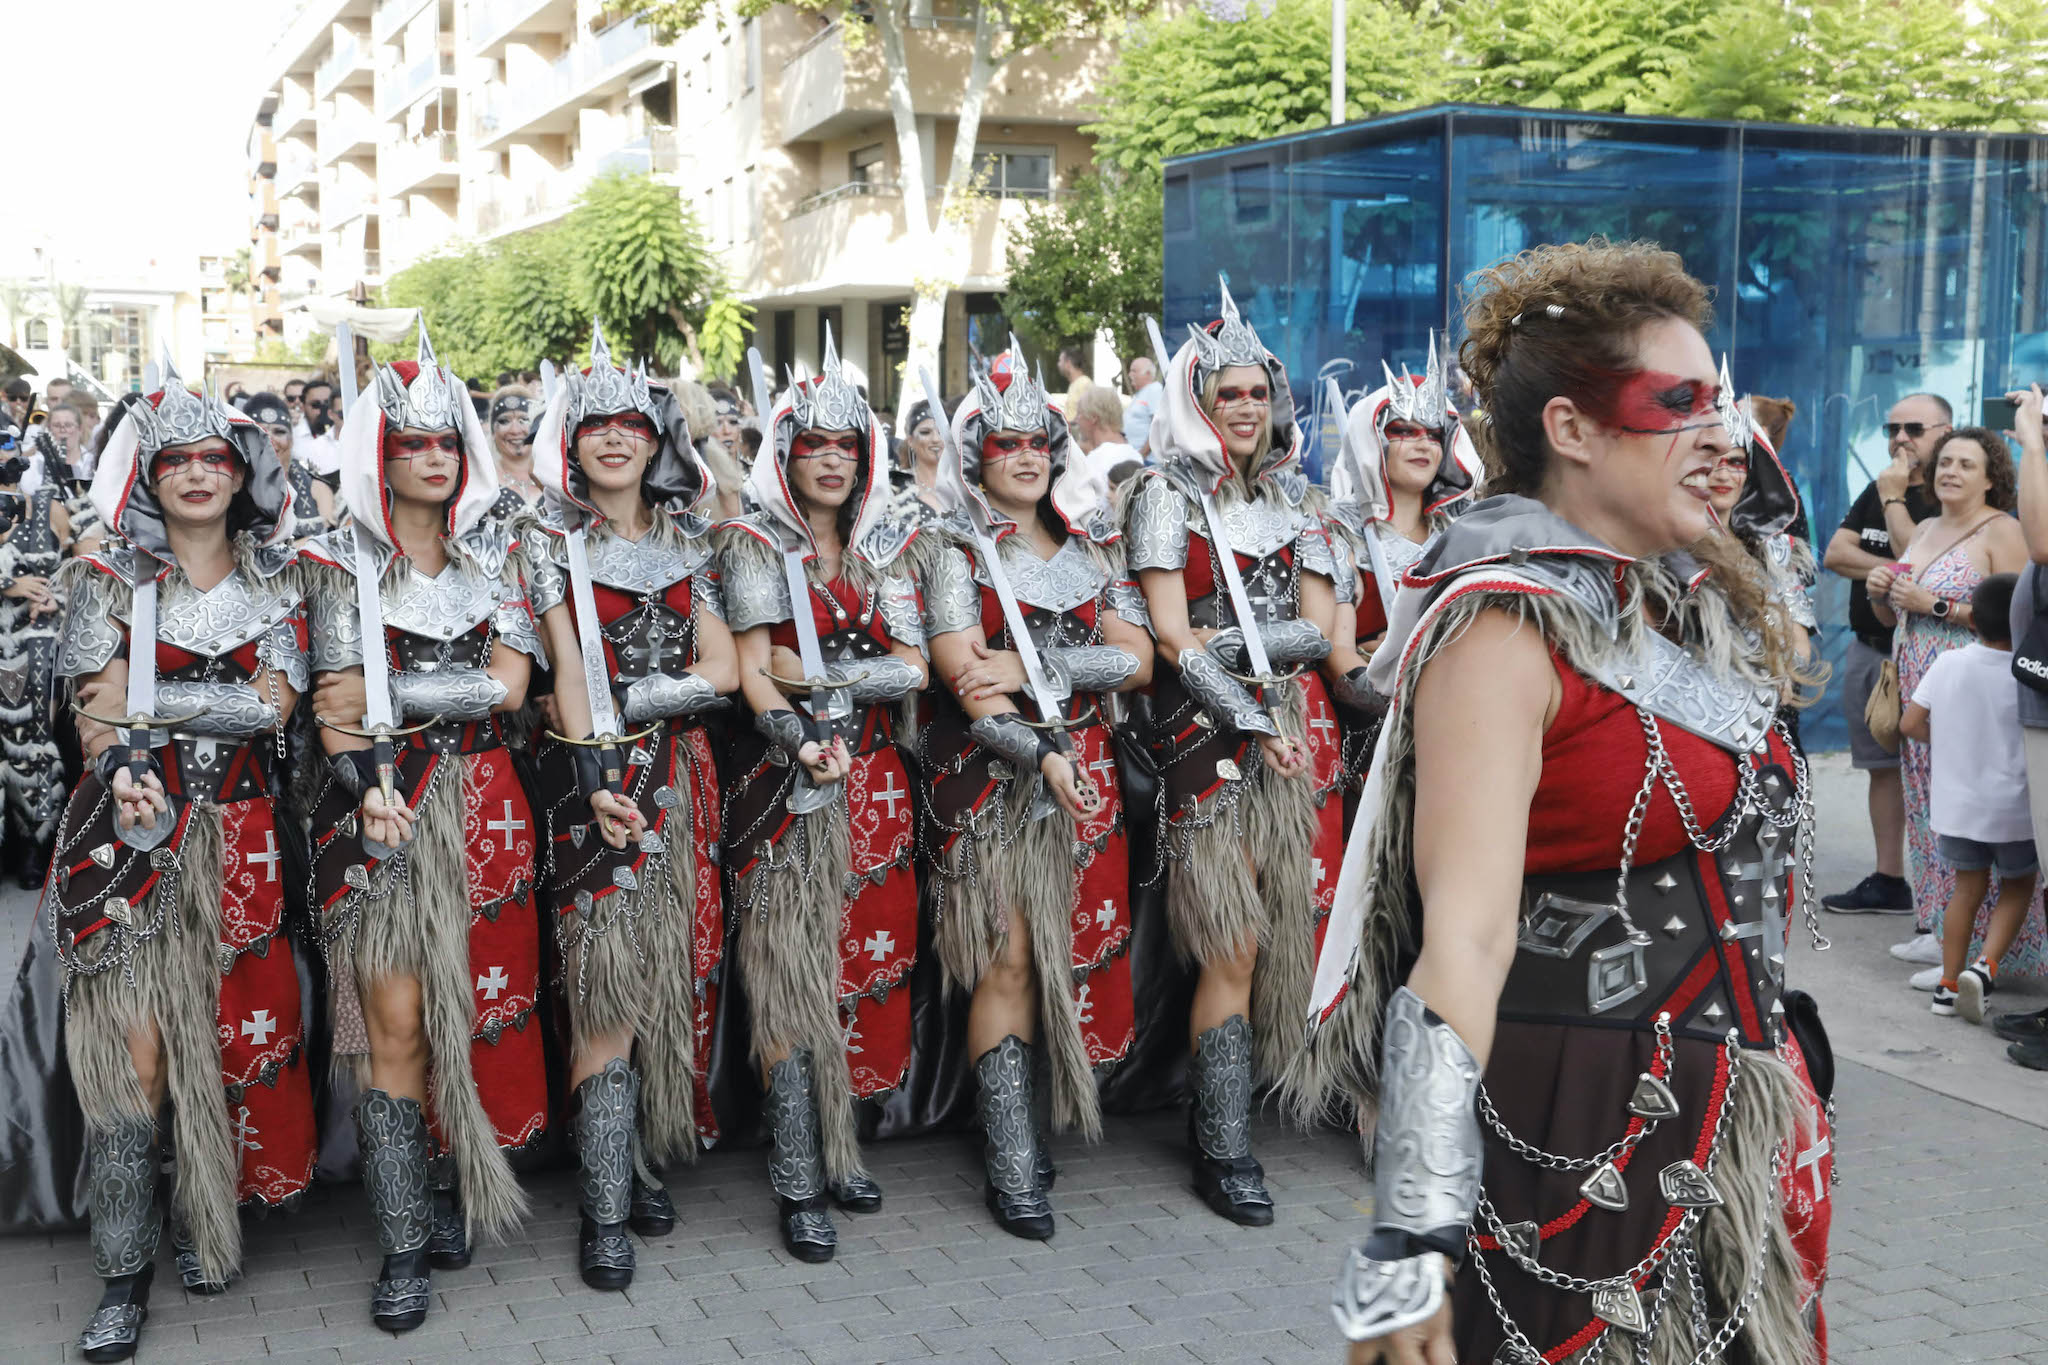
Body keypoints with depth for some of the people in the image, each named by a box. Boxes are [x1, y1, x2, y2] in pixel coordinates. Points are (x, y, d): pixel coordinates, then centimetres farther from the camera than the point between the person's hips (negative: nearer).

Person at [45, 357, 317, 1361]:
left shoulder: (273, 579, 8)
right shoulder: (110, 579, 4)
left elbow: (276, 704, -5)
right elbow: (99, 716, -5)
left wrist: (144, 700, -11)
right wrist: (143, 812, -21)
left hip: (238, 833, 2)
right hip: (130, 827, -2)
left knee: (233, 1029, 4)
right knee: (134, 1048, -7)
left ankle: (207, 1219, 24)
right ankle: (126, 1273, -1)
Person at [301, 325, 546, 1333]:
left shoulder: (497, 551, 9)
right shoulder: (344, 562, 2)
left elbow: (509, 682, -4)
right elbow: (338, 706, -6)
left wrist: (383, 695, -10)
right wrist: (375, 800, -20)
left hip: (479, 798, 3)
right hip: (381, 806, -2)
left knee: (473, 1006, 5)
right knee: (394, 1022, -5)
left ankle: (449, 1191, 22)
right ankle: (404, 1246, 0)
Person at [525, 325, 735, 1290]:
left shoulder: (686, 543, 12)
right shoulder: (556, 544, 2)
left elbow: (721, 671, 3)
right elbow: (570, 674, -8)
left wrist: (629, 699, -10)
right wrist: (596, 778, -19)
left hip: (682, 774, 4)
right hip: (601, 777, -4)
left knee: (670, 971, 3)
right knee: (608, 983, -8)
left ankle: (641, 1160, 16)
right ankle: (606, 1211, -4)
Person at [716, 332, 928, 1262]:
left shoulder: (884, 549, 12)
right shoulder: (756, 546, 0)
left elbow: (913, 668, 1)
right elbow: (752, 677, -9)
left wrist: (817, 672, -10)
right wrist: (806, 745, -24)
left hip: (873, 779, 5)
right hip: (788, 780, -4)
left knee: (864, 960, 7)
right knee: (791, 974, -5)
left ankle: (838, 1146, 21)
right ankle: (799, 1184, -1)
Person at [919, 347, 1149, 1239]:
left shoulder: (1092, 552, 15)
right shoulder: (957, 555, 2)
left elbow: (1137, 662, 3)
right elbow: (966, 681, -9)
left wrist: (1035, 669, -10)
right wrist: (1044, 755, -20)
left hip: (1082, 773, 4)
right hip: (989, 774, -4)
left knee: (1073, 958, 3)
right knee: (1009, 956, -9)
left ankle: (1043, 1129, 16)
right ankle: (1013, 1167, -5)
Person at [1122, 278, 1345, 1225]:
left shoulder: (1295, 498, 15)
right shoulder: (1165, 495, 0)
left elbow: (1320, 629, 6)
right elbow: (1171, 636, -8)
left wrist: (1232, 642, -9)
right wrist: (1256, 723, -12)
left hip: (1299, 731, 5)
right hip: (1207, 732, -5)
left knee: (1286, 929, 4)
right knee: (1232, 945, -7)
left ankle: (1220, 1091, 21)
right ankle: (1224, 1152, 0)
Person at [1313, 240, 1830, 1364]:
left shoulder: (1703, 605, 10)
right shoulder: (1508, 627, -16)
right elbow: (1466, 935, -25)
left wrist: (1781, 1089, 20)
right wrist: (1411, 1246, -29)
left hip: (1738, 1140, 8)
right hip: (1578, 1155, -8)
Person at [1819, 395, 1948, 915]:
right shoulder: (1876, 490, 16)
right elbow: (1834, 554, 6)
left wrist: (1894, 499, -12)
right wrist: (1892, 569, -8)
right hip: (1867, 647, 8)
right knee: (1883, 766, 11)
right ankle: (1888, 881, 18)